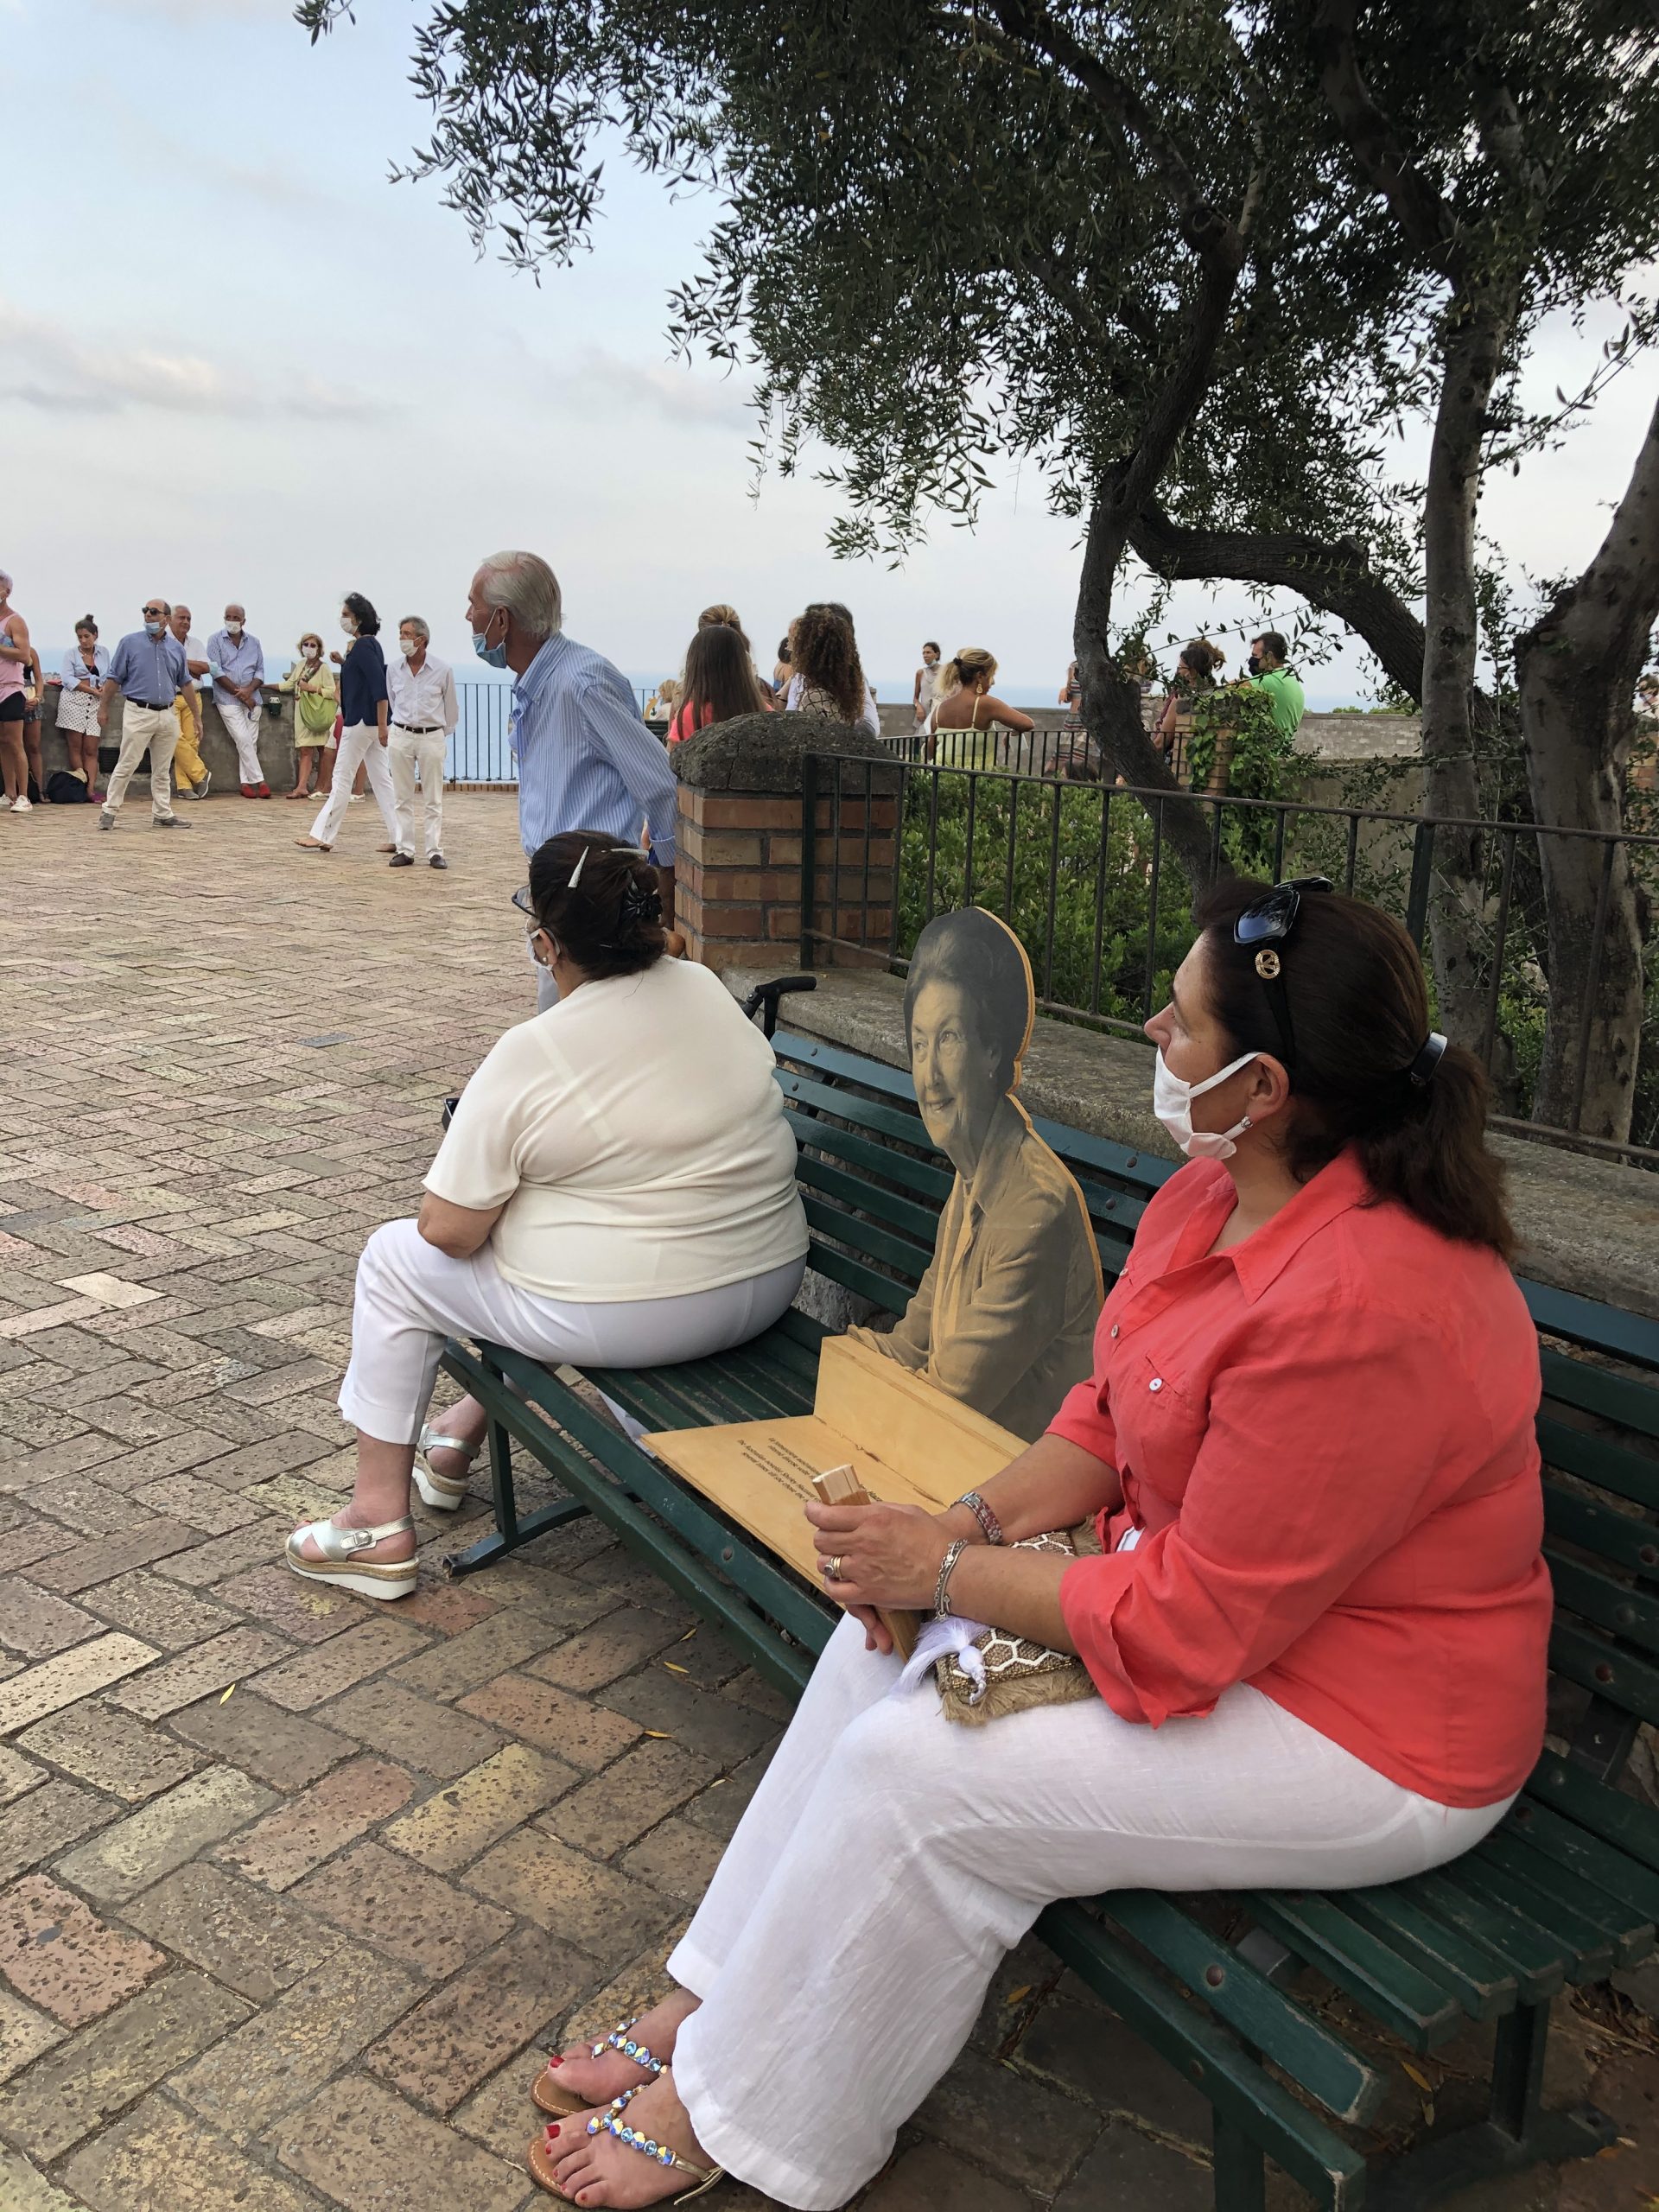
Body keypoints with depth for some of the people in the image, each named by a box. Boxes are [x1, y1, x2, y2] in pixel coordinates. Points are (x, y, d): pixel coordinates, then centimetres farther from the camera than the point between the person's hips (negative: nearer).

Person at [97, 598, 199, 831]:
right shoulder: (130, 642, -1)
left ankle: (162, 815, 16)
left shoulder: (176, 647, 9)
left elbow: (185, 682, 17)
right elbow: (113, 678, 1)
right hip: (138, 713, -4)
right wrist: (103, 708, -1)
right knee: (126, 765, -5)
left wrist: (196, 714, 16)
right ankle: (109, 811, 1)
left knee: (163, 770, 9)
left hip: (168, 714, 4)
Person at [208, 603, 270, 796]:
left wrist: (248, 690, -9)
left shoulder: (254, 642, 11)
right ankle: (259, 780, -9)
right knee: (243, 740, -12)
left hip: (251, 699, 3)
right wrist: (239, 693, -10)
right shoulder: (216, 640, 2)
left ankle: (247, 783, 4)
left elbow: (260, 671, 10)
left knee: (251, 742, -1)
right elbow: (216, 671, -5)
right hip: (227, 699, -3)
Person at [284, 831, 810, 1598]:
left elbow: (448, 1231, -13)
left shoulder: (530, 1055, -18)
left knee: (395, 1258, 14)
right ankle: (460, 1438, 48)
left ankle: (379, 1522, 22)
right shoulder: (708, 989, 0)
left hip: (624, 1321, -7)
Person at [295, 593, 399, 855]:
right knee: (381, 780, 8)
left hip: (361, 722, -10)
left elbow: (380, 685, -22)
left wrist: (382, 724, -24)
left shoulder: (363, 646, -15)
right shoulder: (370, 644, 14)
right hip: (370, 724, 10)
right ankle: (397, 837, 6)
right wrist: (344, 661, 15)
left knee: (341, 780, -3)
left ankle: (323, 836, 4)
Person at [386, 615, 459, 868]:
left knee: (433, 800, 1)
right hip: (401, 736, 3)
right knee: (402, 799, 4)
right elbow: (391, 703, 16)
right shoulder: (393, 669, 3)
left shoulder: (443, 670, -5)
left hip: (432, 737, -2)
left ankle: (435, 852, 5)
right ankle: (405, 850, 10)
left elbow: (452, 707, 7)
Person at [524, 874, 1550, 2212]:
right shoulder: (1218, 1191, -4)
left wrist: (947, 1571, -18)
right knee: (881, 1645, -1)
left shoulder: (1361, 1308, -33)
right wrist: (977, 1522, -9)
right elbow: (1111, 1414, 7)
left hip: (1363, 1738, -9)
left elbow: (1187, 1625, -28)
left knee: (915, 1772, -15)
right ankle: (725, 2003, 14)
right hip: (1215, 1588, 9)